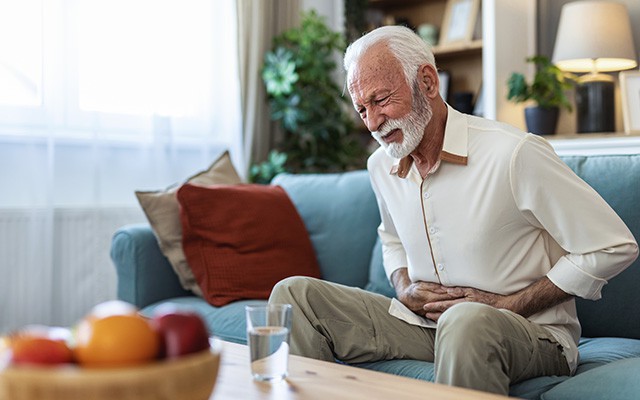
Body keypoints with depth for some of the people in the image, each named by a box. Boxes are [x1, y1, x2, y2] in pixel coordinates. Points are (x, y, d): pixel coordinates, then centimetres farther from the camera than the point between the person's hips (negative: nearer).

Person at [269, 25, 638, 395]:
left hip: (532, 333, -5)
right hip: (423, 322, 6)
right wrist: (405, 288, 2)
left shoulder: (514, 154, -18)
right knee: (294, 294, -7)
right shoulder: (381, 165, 4)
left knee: (468, 320, -42)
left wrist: (506, 305, -14)